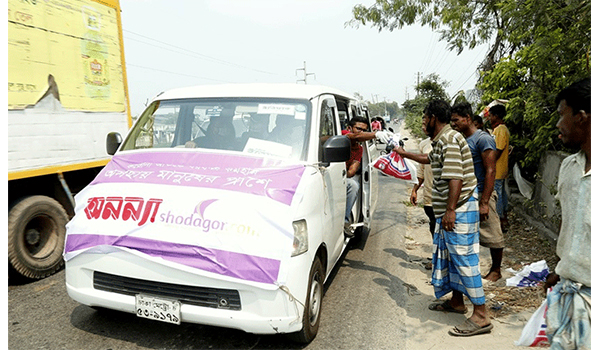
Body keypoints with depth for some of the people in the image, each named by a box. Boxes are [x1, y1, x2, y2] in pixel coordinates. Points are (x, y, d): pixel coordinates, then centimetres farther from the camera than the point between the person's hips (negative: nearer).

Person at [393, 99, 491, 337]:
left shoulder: (449, 139, -17)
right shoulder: (441, 141, 16)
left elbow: (456, 178, -25)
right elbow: (430, 159, 37)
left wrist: (450, 210, -27)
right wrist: (405, 154, 45)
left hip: (459, 210, -11)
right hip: (449, 210, 11)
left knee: (464, 257, -7)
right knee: (449, 255, 19)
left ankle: (481, 316, 0)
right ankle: (456, 301, 33)